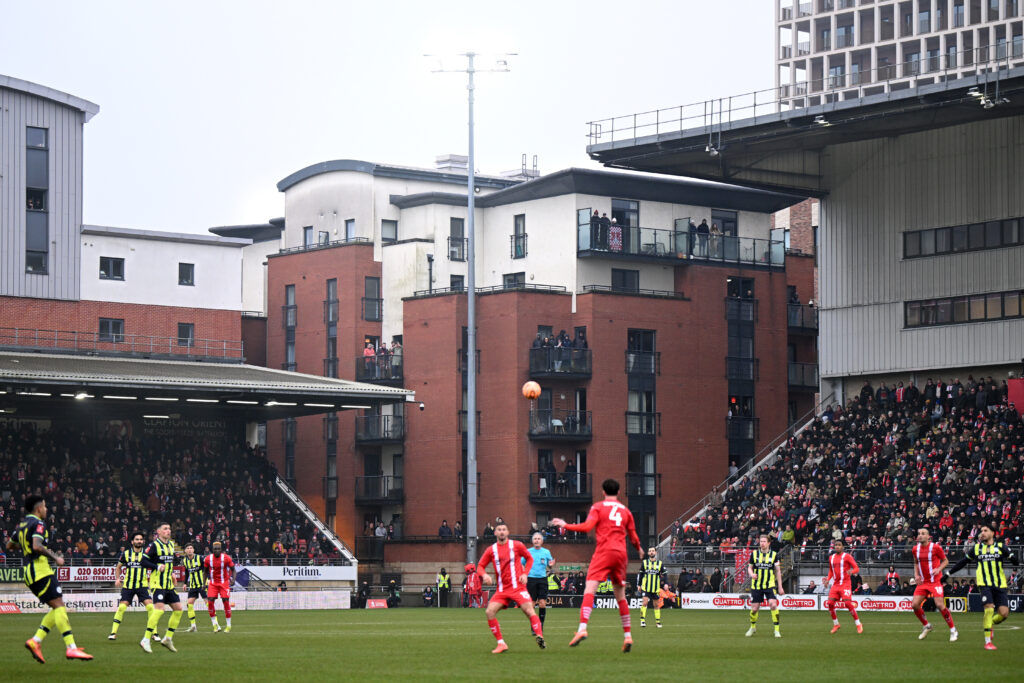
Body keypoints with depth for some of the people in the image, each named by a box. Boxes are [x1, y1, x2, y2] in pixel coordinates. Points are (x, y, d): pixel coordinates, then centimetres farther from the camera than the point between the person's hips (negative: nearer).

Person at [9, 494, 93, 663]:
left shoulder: (22, 525, 19)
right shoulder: (38, 524, -9)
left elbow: (9, 545, 30)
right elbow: (37, 546, -25)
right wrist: (55, 557, -16)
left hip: (29, 573, 10)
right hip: (39, 569, -10)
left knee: (58, 609, 9)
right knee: (59, 606, -14)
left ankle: (35, 641, -1)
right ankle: (71, 648, -23)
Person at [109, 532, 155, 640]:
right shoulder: (126, 554, 4)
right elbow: (118, 567, 18)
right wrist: (117, 579, 4)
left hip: (142, 585, 0)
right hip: (128, 585, 0)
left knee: (150, 606, -14)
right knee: (121, 607, -9)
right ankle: (113, 632, 1)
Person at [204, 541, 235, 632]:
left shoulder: (226, 558, -11)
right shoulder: (208, 559, -4)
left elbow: (233, 569, -2)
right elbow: (206, 571, 9)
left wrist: (233, 579, -18)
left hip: (224, 583, -2)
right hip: (213, 583, 2)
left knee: (226, 602, -6)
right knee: (210, 602, -10)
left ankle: (228, 625, 6)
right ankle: (215, 624, 3)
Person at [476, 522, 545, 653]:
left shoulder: (517, 546, 2)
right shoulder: (491, 550, 6)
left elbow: (529, 559, 14)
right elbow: (480, 566, 11)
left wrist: (525, 574, -1)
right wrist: (484, 575, -11)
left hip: (518, 587, -2)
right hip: (502, 590, 2)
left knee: (529, 610, -21)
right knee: (490, 612, -13)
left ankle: (539, 637, -23)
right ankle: (501, 643, -6)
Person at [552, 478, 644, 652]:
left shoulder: (598, 507, 5)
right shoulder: (625, 510, 17)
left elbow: (587, 527, -8)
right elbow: (633, 536, 21)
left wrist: (565, 525, 3)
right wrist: (639, 549, 41)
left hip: (604, 552, -4)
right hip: (621, 553, 5)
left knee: (589, 589, -14)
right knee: (620, 595, 13)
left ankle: (582, 628, -33)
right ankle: (627, 636, 12)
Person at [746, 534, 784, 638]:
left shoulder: (774, 555, 2)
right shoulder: (754, 554, 4)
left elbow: (778, 571, 7)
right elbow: (749, 567, 12)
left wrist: (780, 587, 4)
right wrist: (751, 574, -12)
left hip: (770, 585, -1)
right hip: (756, 585, 1)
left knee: (773, 605, -20)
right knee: (754, 609, 3)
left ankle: (777, 629, -12)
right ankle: (753, 627, 30)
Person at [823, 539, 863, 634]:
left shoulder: (847, 556, -4)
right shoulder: (831, 557, 14)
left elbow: (857, 569, -7)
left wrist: (851, 571, -29)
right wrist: (828, 579, 9)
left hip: (845, 584, -6)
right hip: (835, 585, 6)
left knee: (848, 603, -18)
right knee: (830, 603, -5)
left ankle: (858, 624, -6)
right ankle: (836, 624, 11)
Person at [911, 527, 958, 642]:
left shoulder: (935, 547, -10)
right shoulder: (915, 549, 5)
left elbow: (945, 561, 0)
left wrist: (939, 569, -17)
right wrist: (916, 575, 6)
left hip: (935, 581, -5)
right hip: (922, 582, 5)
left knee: (940, 605, -16)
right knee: (915, 604, -5)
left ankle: (953, 631, -3)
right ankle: (926, 626, 18)